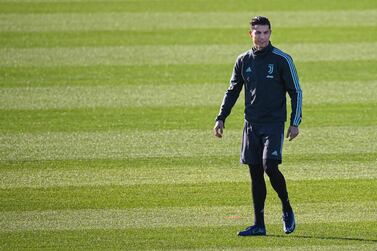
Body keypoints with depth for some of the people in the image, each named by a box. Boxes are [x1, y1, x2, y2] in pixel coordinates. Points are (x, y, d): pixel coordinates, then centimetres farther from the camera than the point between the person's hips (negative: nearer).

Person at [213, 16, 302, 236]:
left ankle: (287, 209, 6)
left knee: (270, 166, -17)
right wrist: (221, 118, 9)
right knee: (255, 173, 3)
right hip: (251, 125, 4)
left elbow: (296, 92, 0)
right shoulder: (243, 61, 8)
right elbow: (232, 92, 17)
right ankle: (259, 225, 7)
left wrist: (295, 122, -6)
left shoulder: (282, 60, -4)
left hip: (274, 124, -4)